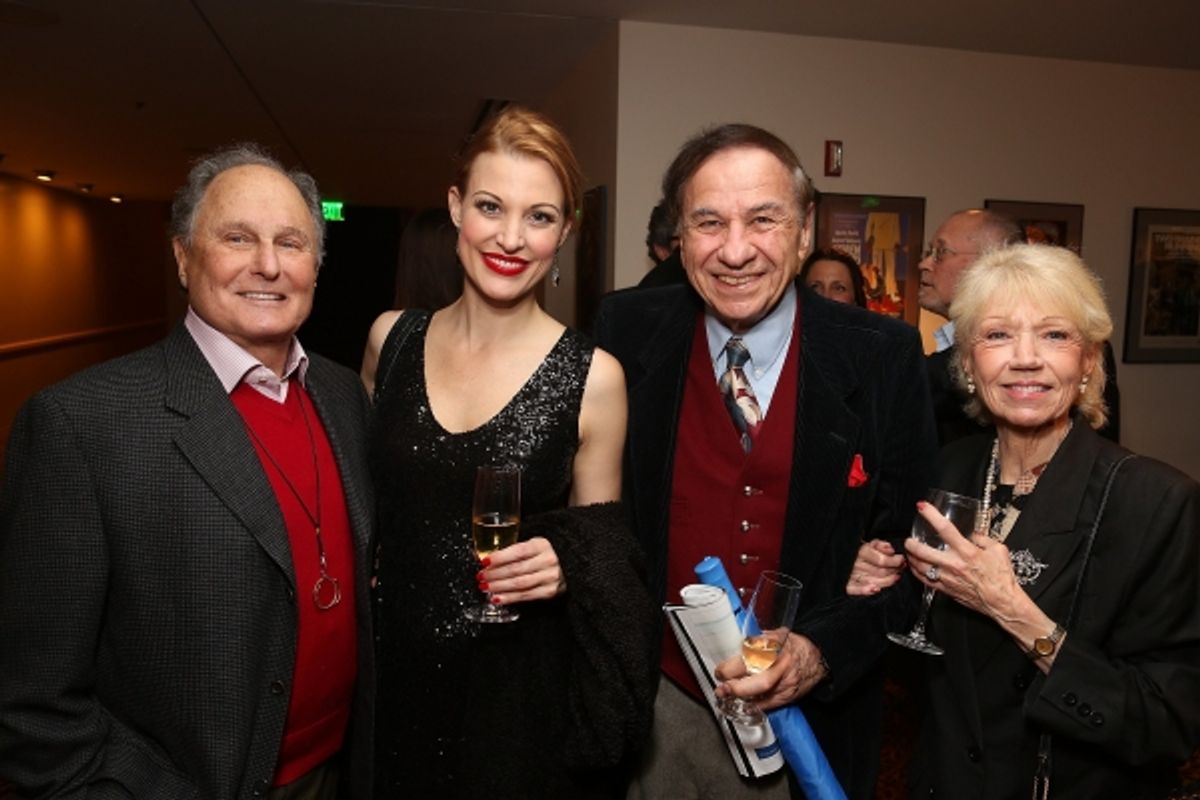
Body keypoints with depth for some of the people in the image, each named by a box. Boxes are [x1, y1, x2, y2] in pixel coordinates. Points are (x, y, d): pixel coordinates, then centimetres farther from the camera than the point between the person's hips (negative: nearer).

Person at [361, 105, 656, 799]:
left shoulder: (591, 377, -13)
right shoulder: (391, 339, -3)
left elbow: (602, 545, -1)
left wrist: (566, 566, -21)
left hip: (524, 697, -2)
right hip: (398, 679, 3)